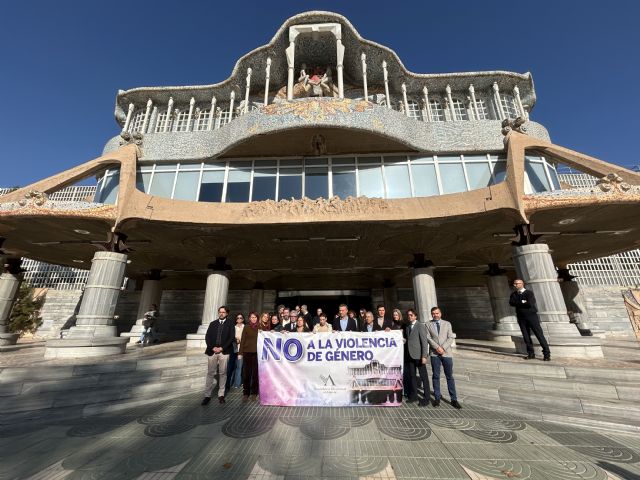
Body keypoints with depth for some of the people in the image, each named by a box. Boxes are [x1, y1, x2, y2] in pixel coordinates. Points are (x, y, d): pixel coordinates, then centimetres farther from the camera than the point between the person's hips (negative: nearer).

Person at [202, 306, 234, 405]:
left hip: (224, 352, -1)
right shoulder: (212, 324, 11)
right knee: (210, 373, 4)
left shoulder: (230, 325, 4)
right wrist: (213, 347, -9)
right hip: (212, 351, 2)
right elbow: (207, 337, 4)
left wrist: (222, 348, -12)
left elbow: (231, 338, -3)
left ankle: (221, 394, 16)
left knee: (223, 373, 5)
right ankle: (207, 395, 14)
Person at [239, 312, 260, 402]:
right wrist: (240, 352, -3)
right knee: (246, 373, 2)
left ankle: (254, 392, 17)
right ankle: (245, 393, 15)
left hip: (257, 352, 0)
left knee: (255, 373, 4)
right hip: (247, 352, 0)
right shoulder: (246, 327, 4)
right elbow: (243, 340, 3)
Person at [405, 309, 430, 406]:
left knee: (423, 377, 4)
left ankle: (426, 398, 15)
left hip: (419, 355, -6)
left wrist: (424, 356, -17)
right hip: (410, 355, 6)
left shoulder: (420, 326, -9)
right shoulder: (407, 327, 13)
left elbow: (424, 341, -13)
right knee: (412, 376, 14)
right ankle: (414, 395, 26)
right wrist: (407, 354, 7)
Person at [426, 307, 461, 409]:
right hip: (434, 354, 0)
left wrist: (443, 348, -12)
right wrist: (437, 348, -15)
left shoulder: (447, 324, 6)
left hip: (446, 353, 0)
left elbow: (451, 338, -1)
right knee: (436, 376, 6)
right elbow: (429, 338, -3)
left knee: (450, 377, 5)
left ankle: (454, 399, 17)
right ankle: (437, 398, 17)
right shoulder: (428, 325, 4)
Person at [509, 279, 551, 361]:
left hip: (532, 316, -4)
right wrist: (522, 302, -15)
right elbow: (511, 303, -6)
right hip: (521, 318, 4)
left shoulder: (529, 293, -7)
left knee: (539, 335, -1)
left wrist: (518, 303, -9)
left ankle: (547, 354, 8)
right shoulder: (514, 294, 8)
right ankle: (531, 353, 17)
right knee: (526, 336, 8)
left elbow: (530, 304, -20)